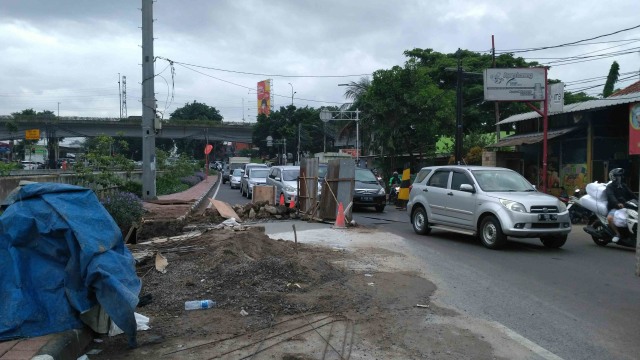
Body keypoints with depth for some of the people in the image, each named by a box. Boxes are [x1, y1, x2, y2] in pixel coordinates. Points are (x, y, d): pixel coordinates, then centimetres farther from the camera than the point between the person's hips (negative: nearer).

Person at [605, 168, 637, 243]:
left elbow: (631, 195, 13)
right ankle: (617, 233, -15)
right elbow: (611, 196, -21)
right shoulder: (610, 187, -3)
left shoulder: (624, 186, 17)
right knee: (609, 218, -35)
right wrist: (617, 203, -40)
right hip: (614, 208, -5)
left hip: (624, 207, 5)